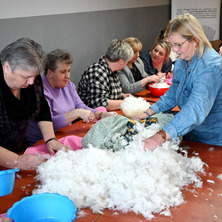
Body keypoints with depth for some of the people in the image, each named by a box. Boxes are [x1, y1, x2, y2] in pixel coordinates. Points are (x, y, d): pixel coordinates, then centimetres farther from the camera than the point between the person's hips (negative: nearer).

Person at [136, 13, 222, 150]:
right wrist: (148, 113, -3)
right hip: (189, 135, 8)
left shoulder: (210, 66, -28)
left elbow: (196, 109, -41)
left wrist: (162, 136, -50)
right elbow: (172, 96, 11)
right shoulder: (181, 62, 2)